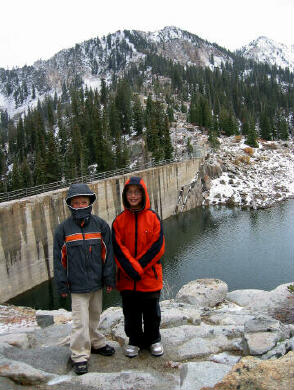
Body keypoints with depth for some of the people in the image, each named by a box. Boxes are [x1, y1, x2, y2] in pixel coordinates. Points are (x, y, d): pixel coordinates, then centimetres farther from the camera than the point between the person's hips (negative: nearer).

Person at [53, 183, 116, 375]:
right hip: (77, 285, -2)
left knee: (95, 316, 19)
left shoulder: (100, 225, -3)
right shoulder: (63, 229, -6)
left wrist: (109, 279, 0)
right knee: (80, 321, 1)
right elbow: (59, 258, -2)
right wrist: (62, 285, -3)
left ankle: (96, 343, 39)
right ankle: (80, 355, 16)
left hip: (96, 281, 2)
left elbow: (108, 254, 0)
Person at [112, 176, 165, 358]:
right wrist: (132, 270, -16)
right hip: (127, 279, 1)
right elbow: (118, 249, -6)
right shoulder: (119, 220, -1)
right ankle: (135, 341, 35)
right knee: (131, 312, 14)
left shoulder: (153, 217, -6)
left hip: (150, 277, -1)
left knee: (151, 312, 13)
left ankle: (154, 340, 35)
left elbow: (157, 247, -11)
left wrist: (139, 267, -15)